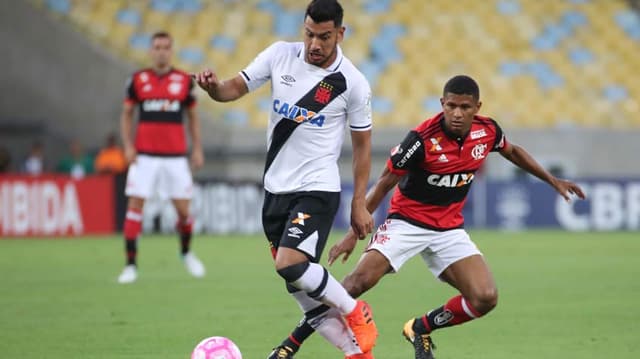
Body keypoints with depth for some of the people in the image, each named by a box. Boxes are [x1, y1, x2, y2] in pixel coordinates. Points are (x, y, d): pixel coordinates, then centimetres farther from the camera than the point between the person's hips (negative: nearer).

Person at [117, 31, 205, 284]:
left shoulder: (184, 81, 4)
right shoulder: (138, 80, 3)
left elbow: (193, 116, 13)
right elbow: (126, 113, 10)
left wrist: (197, 148, 5)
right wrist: (127, 145, -2)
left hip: (175, 156, 1)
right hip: (145, 156, 0)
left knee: (183, 209, 0)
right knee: (135, 206, -8)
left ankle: (186, 252, 28)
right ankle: (131, 264, -3)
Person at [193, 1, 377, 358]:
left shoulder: (352, 83, -10)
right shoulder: (280, 55, -1)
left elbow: (362, 143, 0)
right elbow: (236, 88, 1)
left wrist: (359, 204, 0)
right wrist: (214, 87, -23)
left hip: (317, 189, -6)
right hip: (276, 187, 6)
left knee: (291, 266, -25)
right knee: (301, 286, 6)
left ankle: (356, 313, -1)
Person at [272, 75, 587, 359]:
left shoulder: (487, 131, -7)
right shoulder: (422, 138, -22)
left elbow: (512, 151, 18)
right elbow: (384, 184, -14)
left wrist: (552, 180, 20)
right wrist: (354, 232, -16)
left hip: (450, 228, 5)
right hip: (407, 221, -5)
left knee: (485, 298, -13)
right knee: (359, 281, -24)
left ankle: (420, 329, 11)